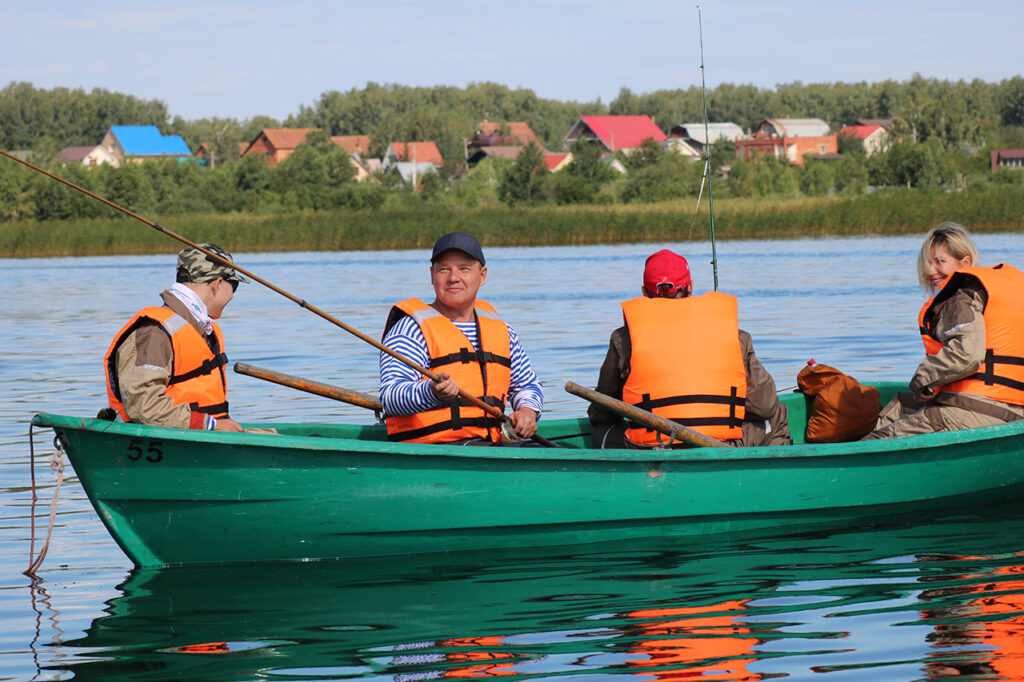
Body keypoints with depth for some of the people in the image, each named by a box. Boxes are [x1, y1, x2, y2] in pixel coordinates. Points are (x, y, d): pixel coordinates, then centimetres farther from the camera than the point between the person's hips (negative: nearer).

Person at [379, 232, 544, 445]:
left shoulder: (501, 330, 19)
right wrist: (433, 392, -36)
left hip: (490, 444, 7)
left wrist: (528, 410, 9)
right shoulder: (411, 329, -1)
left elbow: (527, 385, 34)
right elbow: (390, 397, -15)